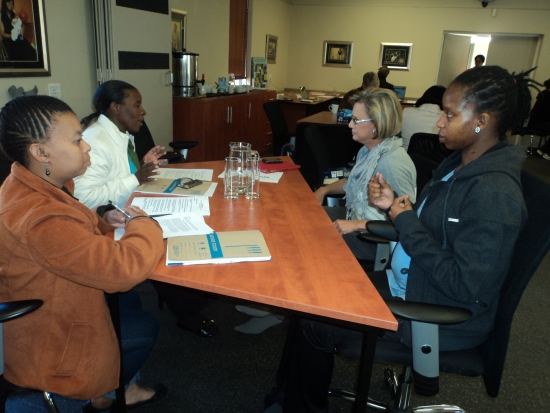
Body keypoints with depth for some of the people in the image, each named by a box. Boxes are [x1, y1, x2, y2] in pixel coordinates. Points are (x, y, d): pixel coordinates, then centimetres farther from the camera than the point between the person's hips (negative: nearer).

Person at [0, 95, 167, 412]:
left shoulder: (29, 187, -6)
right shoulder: (37, 218, -38)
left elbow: (69, 232, 15)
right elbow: (125, 268, -40)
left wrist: (101, 221, -5)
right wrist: (142, 225, -19)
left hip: (48, 305, 9)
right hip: (46, 348, -9)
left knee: (130, 301, 20)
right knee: (145, 328, 8)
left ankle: (123, 386, 35)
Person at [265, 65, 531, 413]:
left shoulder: (494, 193, -26)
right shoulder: (460, 163, 3)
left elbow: (467, 288, -28)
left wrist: (406, 222, -23)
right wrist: (395, 205, -10)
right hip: (407, 284, 9)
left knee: (316, 324, -8)